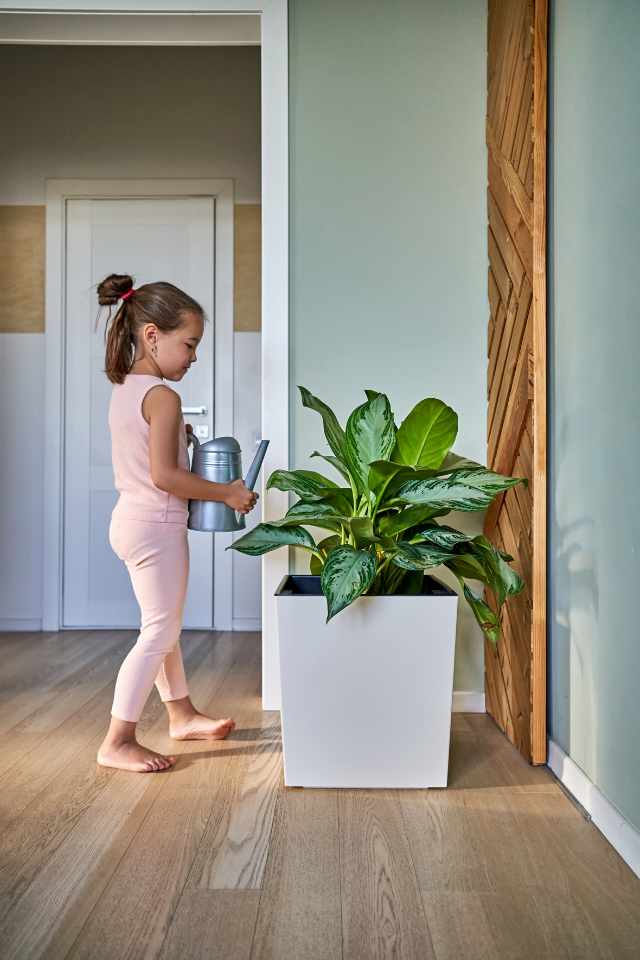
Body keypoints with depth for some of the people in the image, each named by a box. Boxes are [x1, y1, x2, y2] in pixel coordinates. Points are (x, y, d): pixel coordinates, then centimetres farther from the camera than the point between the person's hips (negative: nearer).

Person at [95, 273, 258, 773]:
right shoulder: (162, 396, -19)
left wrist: (176, 435, 12)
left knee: (163, 626, 19)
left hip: (131, 519, 10)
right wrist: (227, 493, -16)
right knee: (159, 633, 0)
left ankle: (182, 714, 34)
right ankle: (118, 742, 8)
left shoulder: (123, 390, 9)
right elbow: (164, 476, -24)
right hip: (157, 526, -10)